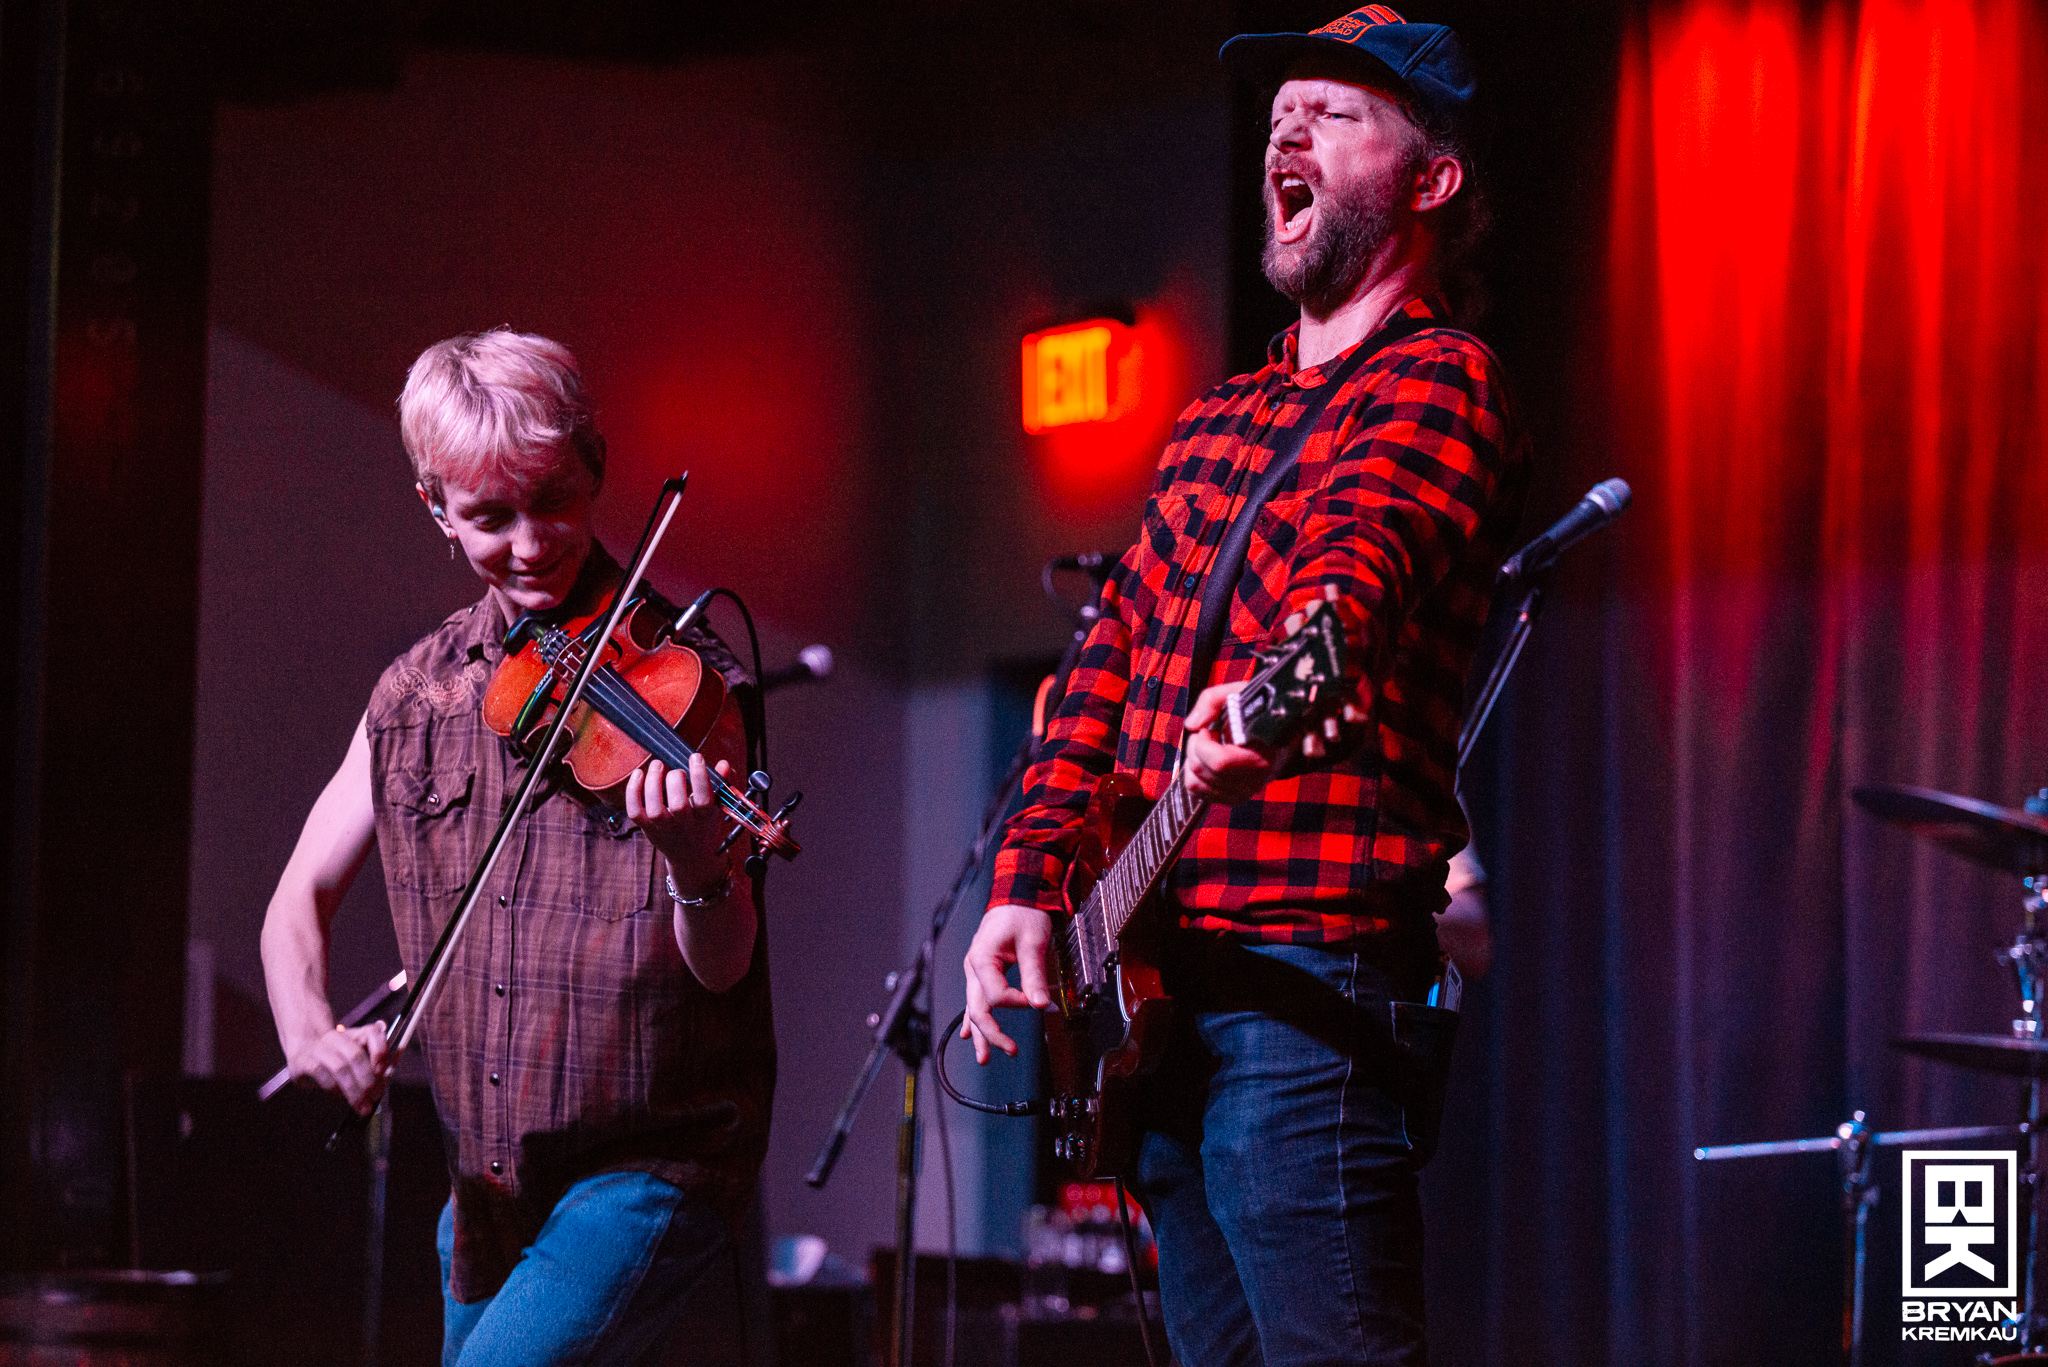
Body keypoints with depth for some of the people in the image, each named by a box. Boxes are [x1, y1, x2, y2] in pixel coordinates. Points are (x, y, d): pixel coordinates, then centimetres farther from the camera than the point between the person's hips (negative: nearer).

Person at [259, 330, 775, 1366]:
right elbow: (302, 898, 13)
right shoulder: (417, 695, 6)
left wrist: (699, 871, -35)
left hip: (647, 1168, -6)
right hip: (486, 1191, 6)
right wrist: (306, 1029, -8)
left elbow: (722, 965, -13)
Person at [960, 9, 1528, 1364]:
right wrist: (1027, 883, 8)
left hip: (1309, 977, -9)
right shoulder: (1219, 418, 21)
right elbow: (1113, 659, 20)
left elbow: (1363, 554, -28)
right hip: (1158, 987, 9)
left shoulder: (1440, 383, -6)